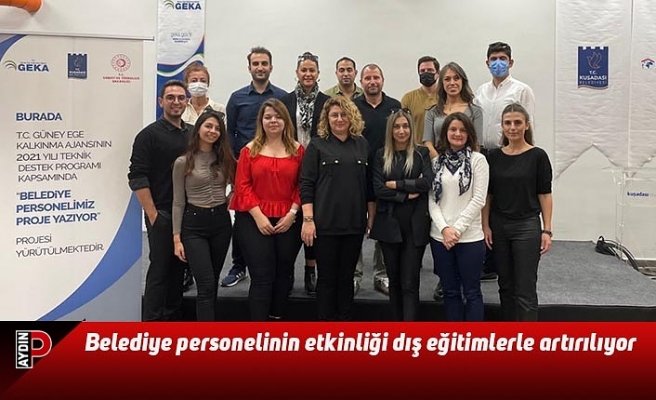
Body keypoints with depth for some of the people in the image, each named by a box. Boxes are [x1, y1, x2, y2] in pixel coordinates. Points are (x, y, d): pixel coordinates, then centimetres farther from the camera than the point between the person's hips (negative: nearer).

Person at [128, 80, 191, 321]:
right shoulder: (149, 135, -6)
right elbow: (137, 178, -11)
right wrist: (153, 215, -15)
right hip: (162, 215, -6)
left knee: (178, 271, 14)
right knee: (159, 271, -1)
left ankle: (173, 317, 25)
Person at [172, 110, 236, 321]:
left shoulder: (224, 159, 6)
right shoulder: (183, 162, -3)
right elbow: (178, 202, -2)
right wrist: (177, 238, -5)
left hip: (221, 222, 4)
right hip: (194, 224, -4)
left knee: (212, 283, 11)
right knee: (206, 285, -11)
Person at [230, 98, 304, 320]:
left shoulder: (297, 150, 5)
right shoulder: (250, 150, 3)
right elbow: (242, 185, -2)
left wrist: (292, 213, -8)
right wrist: (258, 216, -11)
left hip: (287, 222, 2)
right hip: (255, 221, -2)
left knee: (283, 274, 11)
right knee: (261, 276, -2)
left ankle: (277, 318, 27)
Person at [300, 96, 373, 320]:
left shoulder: (362, 144, 8)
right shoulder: (317, 145, -1)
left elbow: (369, 184, 12)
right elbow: (306, 184, -6)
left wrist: (371, 215, 10)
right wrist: (308, 219, -13)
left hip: (355, 223, 3)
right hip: (325, 223, -3)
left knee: (347, 276, 12)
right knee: (327, 277, 5)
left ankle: (345, 321, 23)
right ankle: (325, 323, 17)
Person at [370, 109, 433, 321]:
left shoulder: (421, 153, 4)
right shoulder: (381, 155, 7)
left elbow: (427, 183, -11)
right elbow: (378, 189, -4)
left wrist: (396, 184, -9)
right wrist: (407, 194, -10)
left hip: (415, 225, -2)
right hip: (389, 224, 2)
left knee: (410, 283, -4)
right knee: (394, 279, 12)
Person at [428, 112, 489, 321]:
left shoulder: (477, 159, -1)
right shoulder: (437, 161, 7)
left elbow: (478, 199, -7)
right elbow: (432, 199, 3)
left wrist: (457, 229, -12)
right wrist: (444, 228, -10)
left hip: (469, 237, -3)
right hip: (440, 237, 3)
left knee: (471, 292, 5)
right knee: (450, 292, 12)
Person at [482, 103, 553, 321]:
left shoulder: (537, 156, -5)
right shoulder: (494, 156, 4)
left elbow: (545, 195, -5)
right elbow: (488, 194, 7)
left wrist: (547, 230, -9)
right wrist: (485, 226, 0)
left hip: (527, 227, -4)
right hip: (499, 227, 4)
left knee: (525, 289, -3)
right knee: (506, 285, 13)